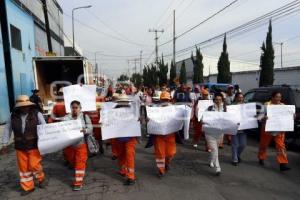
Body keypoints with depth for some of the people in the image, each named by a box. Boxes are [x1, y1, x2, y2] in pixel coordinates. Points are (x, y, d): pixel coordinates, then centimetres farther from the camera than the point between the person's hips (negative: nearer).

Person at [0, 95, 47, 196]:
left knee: (34, 165, -2)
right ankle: (27, 187, 30)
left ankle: (41, 179, 29)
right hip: (20, 146, 3)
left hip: (34, 145, -3)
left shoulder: (37, 114, -9)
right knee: (23, 167, 12)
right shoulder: (13, 116, -2)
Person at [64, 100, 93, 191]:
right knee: (71, 162, 21)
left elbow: (90, 128, -8)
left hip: (81, 144, -2)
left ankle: (78, 183, 12)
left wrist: (85, 130, -29)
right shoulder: (66, 118, -3)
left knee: (80, 163, 2)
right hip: (69, 145, 3)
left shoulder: (85, 117, -5)